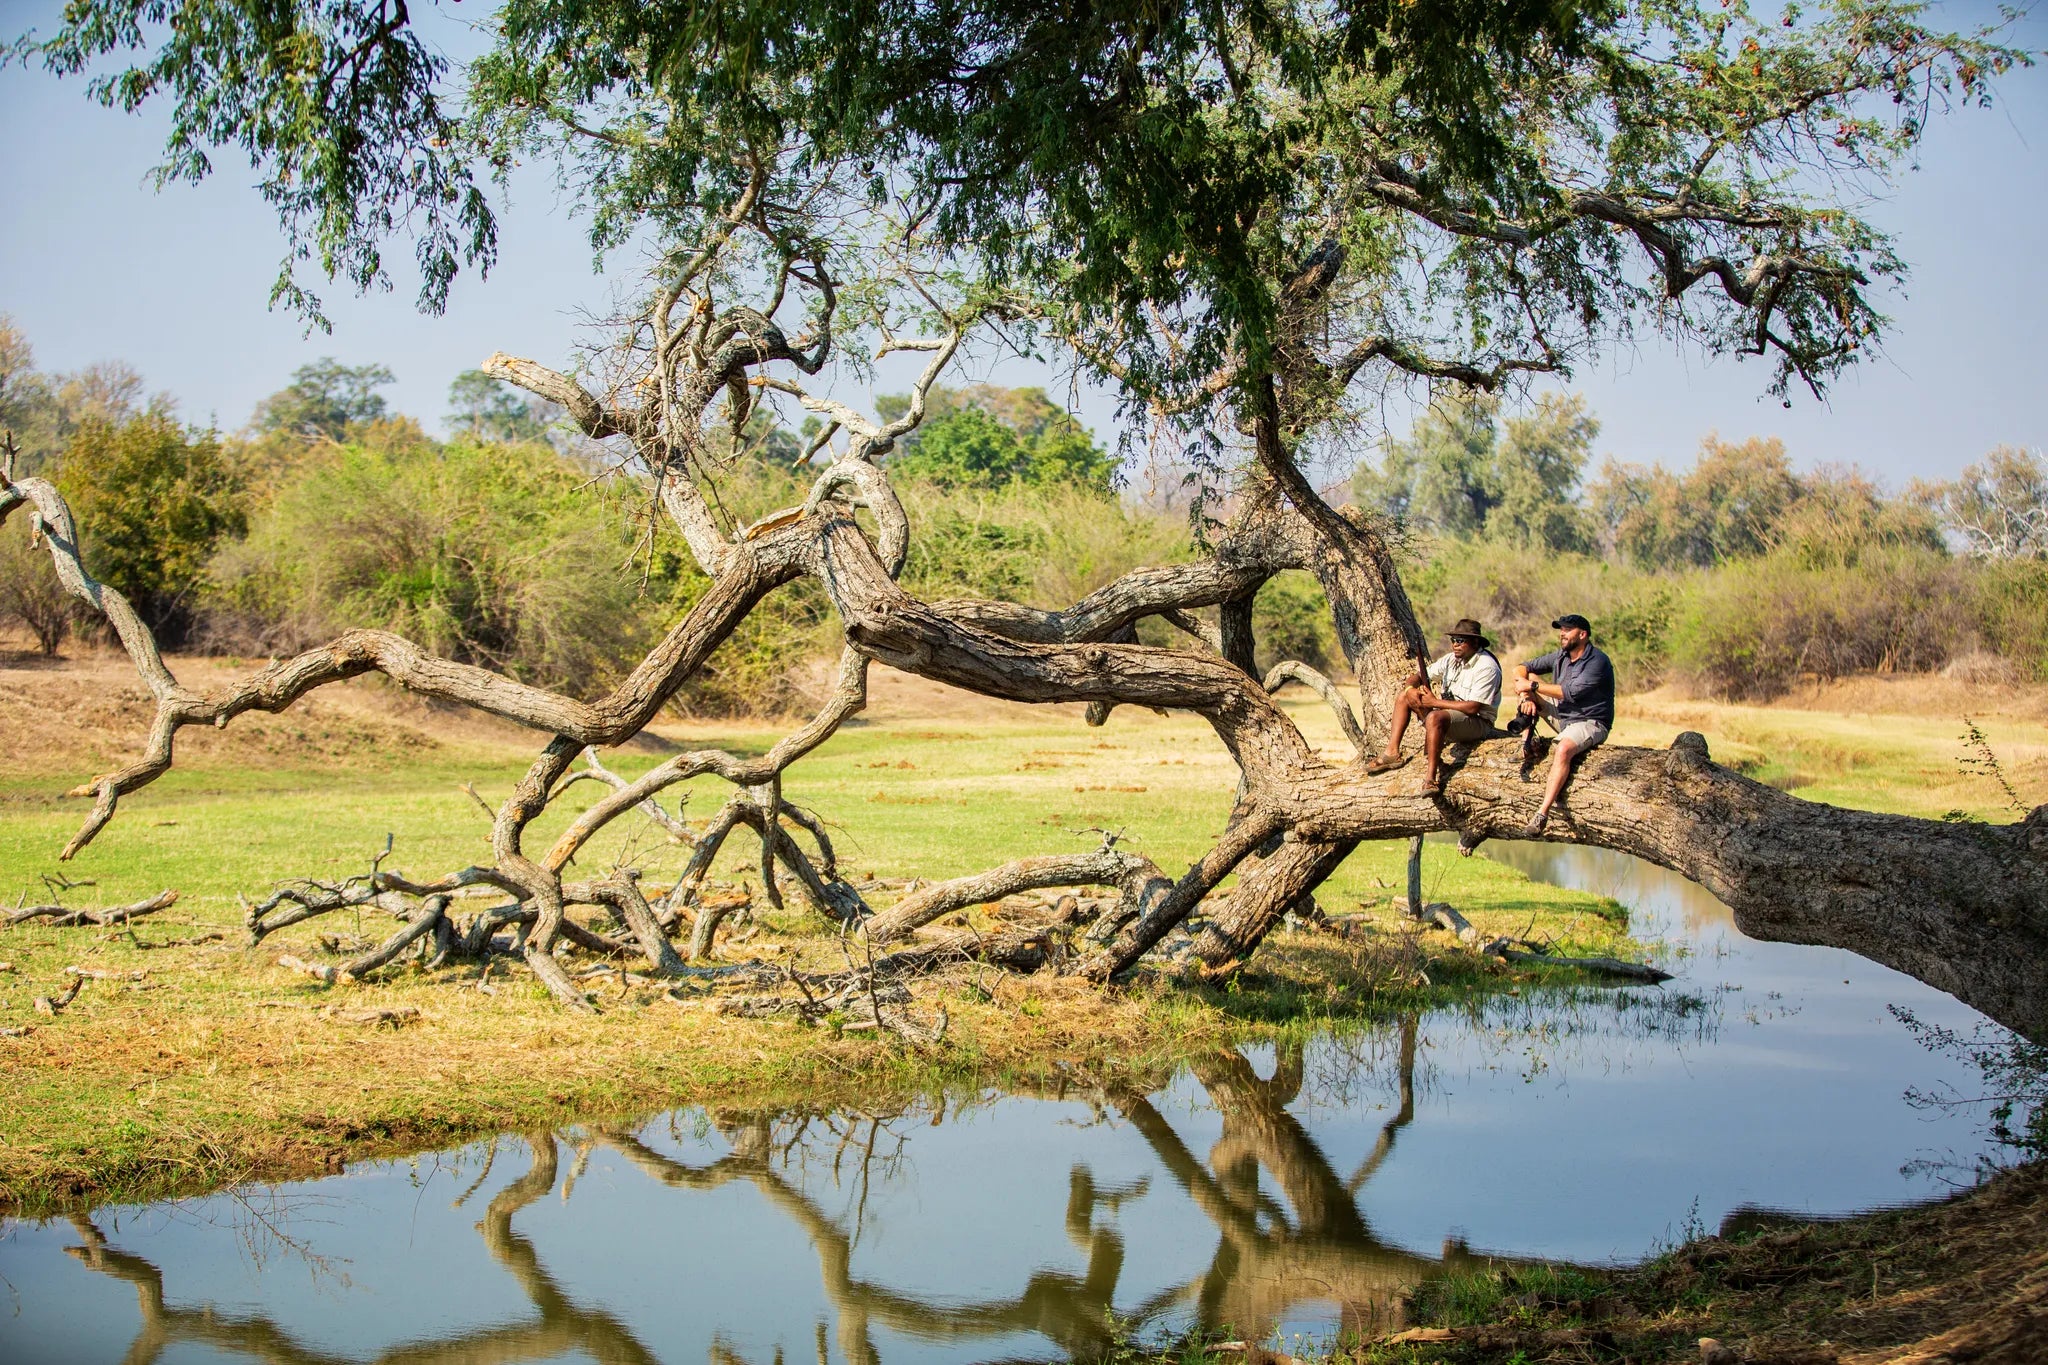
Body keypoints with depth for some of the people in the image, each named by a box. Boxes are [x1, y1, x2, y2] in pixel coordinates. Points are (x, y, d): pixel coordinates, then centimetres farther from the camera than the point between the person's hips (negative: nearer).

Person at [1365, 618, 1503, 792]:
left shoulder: (1486, 667, -16)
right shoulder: (1452, 659, 8)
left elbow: (1473, 707, -25)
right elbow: (1418, 676, 12)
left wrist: (1435, 702, -19)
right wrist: (1410, 687, -13)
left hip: (1477, 722, -9)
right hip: (1447, 714, 9)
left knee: (1435, 717, -38)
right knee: (1404, 695, 3)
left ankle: (1432, 777, -35)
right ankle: (1392, 752, -8)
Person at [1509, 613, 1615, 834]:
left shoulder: (1597, 662, -16)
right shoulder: (1560, 656, 6)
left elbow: (1571, 693, -27)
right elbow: (1522, 668, 6)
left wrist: (1532, 686, -24)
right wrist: (1526, 695, -13)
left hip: (1589, 723, -8)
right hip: (1561, 715, 8)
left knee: (1564, 749, -39)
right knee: (1528, 678, 4)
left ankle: (1543, 813, -45)